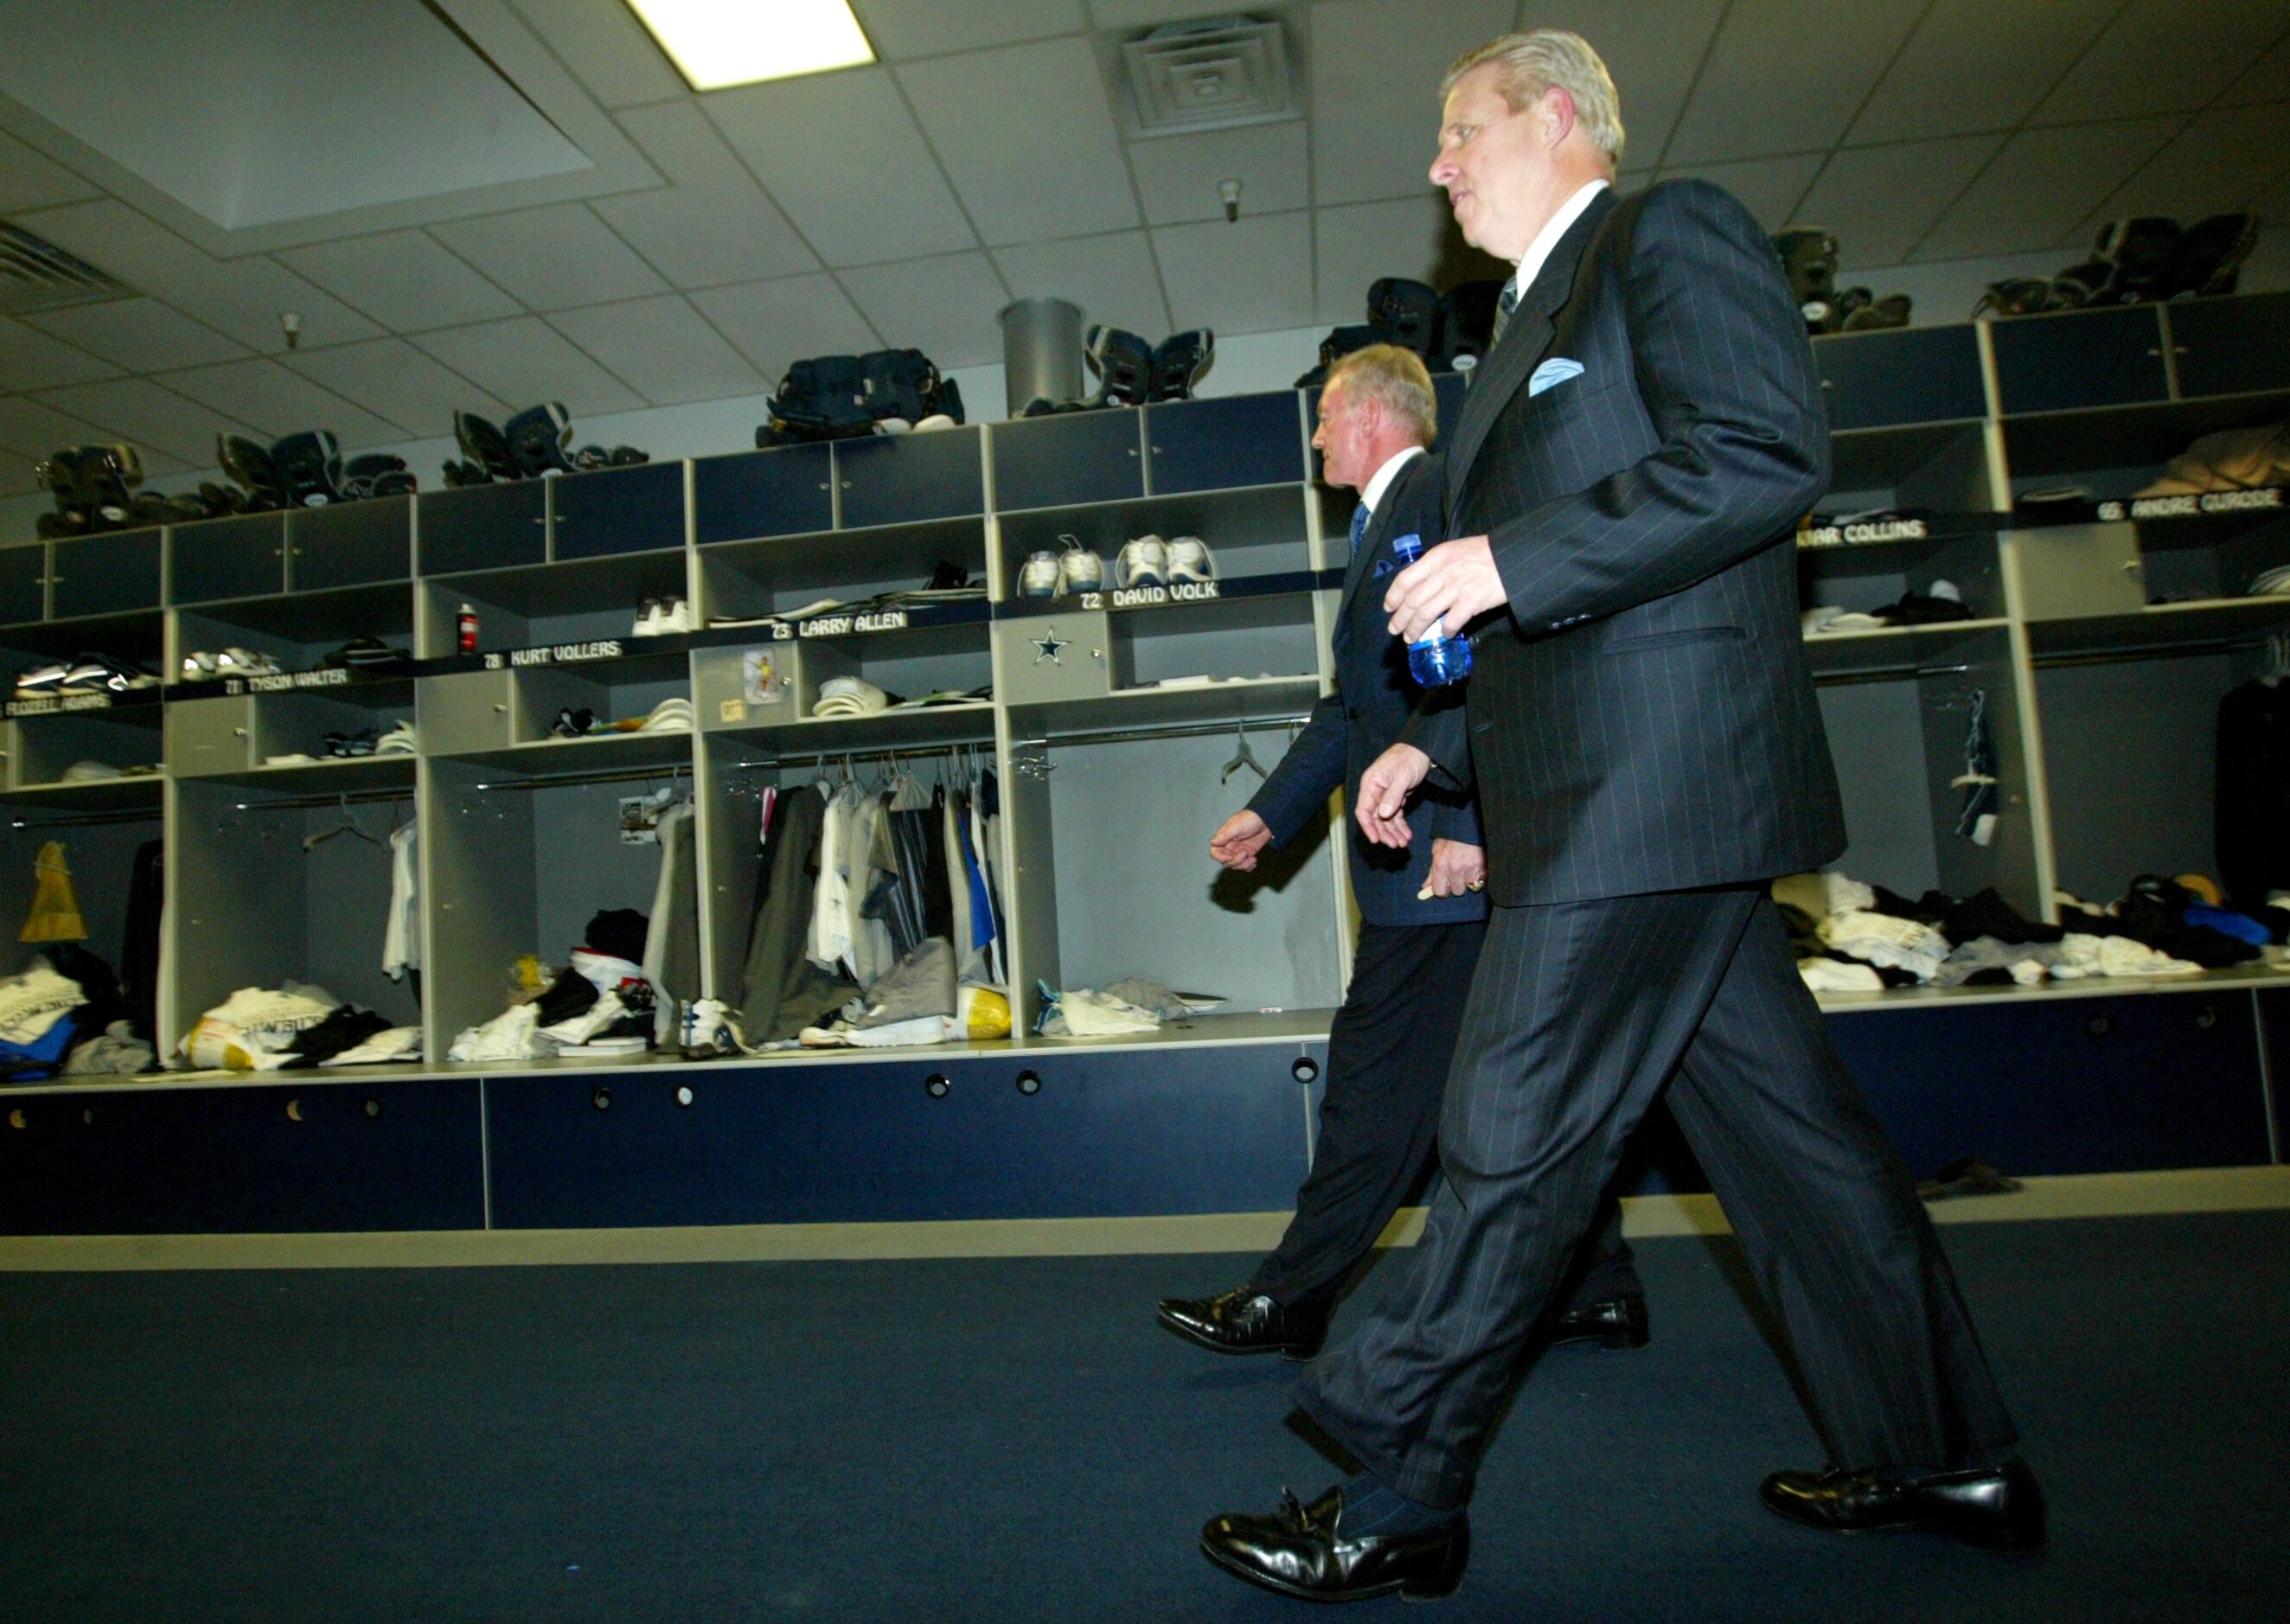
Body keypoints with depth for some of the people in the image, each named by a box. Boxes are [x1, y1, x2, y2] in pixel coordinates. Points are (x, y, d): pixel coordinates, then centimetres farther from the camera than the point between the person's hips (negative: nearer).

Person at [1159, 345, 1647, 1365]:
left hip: (1453, 854, -10)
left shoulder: (1445, 492, -6)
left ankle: (1290, 1303, 6)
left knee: (1382, 1081, -4)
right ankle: (1596, 1290, 23)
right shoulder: (1389, 520, 24)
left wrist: (1464, 821, -25)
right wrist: (1272, 814, 22)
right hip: (1425, 858, 10)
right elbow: (1356, 703, 25)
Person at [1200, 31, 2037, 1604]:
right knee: (1785, 1127, 14)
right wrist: (1438, 739, 17)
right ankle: (1948, 1459, 29)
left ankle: (1395, 1505, 8)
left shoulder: (1673, 229, 0)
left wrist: (1513, 560, -18)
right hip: (1609, 791, 10)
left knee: (1510, 1148, -6)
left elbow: (1772, 452, -16)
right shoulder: (1539, 323, 27)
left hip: (1653, 786, -10)